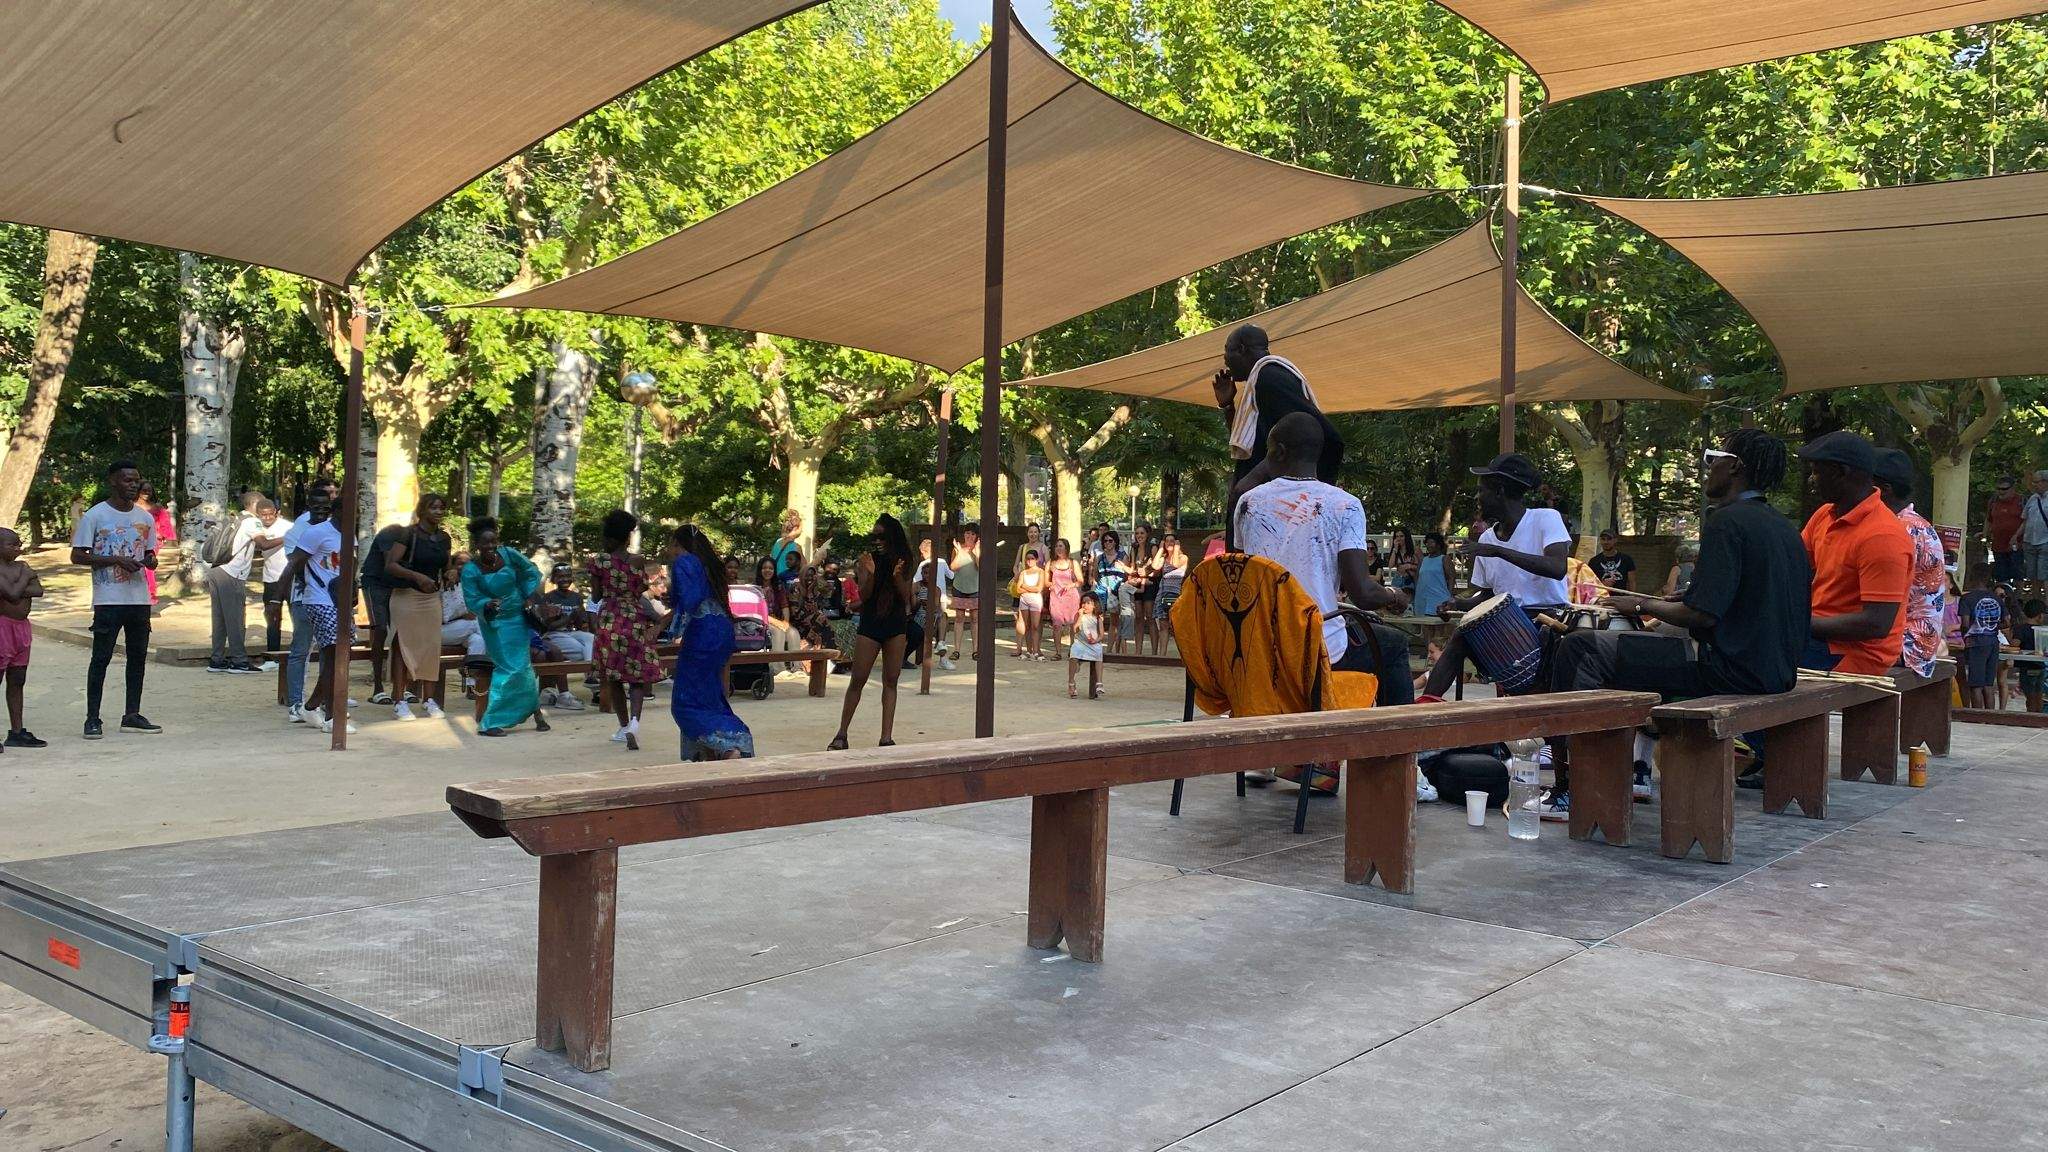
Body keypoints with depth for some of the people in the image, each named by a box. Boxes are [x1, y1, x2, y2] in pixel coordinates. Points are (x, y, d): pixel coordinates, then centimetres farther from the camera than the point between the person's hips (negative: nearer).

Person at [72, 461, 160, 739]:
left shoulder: (145, 517, 12)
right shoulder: (95, 515, -5)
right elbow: (77, 556, -6)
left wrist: (151, 561, -4)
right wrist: (116, 560, -17)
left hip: (140, 598, 5)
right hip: (108, 599, -5)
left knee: (138, 656, 8)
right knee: (101, 657, -3)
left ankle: (132, 715, 16)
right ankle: (92, 719, 3)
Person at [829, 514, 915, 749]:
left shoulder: (902, 562, 3)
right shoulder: (866, 561, -2)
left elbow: (906, 597, -1)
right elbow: (863, 595, -8)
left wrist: (897, 576, -18)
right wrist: (870, 574, -26)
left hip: (896, 626, 2)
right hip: (870, 625, -2)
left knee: (891, 681, 4)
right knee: (857, 680, 0)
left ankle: (887, 737, 6)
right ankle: (841, 734, 8)